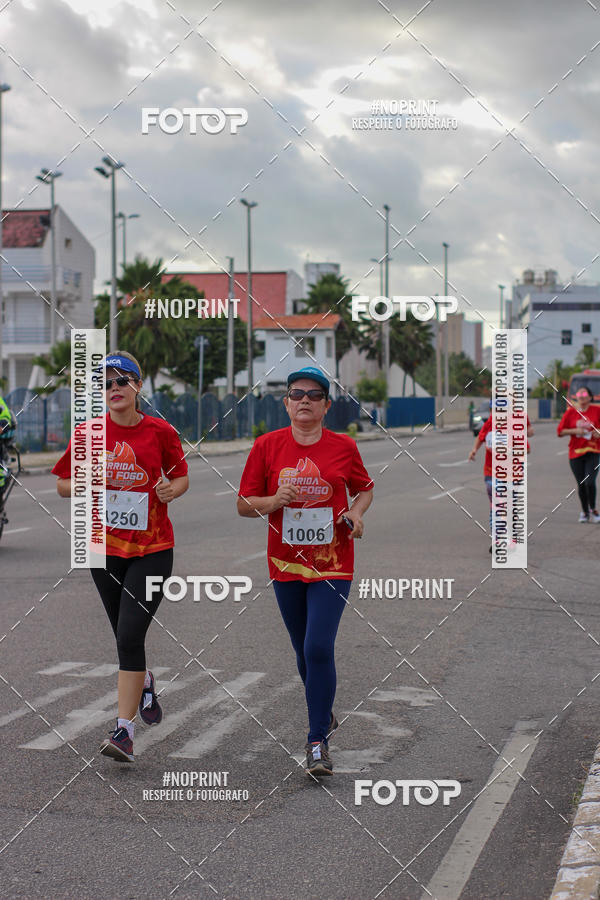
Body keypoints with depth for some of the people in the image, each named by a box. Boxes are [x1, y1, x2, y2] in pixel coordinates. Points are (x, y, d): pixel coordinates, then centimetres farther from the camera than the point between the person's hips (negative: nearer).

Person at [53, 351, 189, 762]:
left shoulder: (161, 431, -4)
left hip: (153, 547, -3)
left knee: (129, 635, -14)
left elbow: (181, 477, 9)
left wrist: (171, 489, -13)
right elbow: (62, 484, 7)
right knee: (126, 636, 15)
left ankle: (124, 731, -9)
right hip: (106, 546, 3)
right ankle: (145, 683, 49)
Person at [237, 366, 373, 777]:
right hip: (286, 564, 2)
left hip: (333, 564, -2)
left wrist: (357, 513, -4)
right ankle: (325, 716, 41)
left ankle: (318, 740, -3)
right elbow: (244, 505, 2)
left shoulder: (343, 446, -1)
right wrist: (275, 500, -18)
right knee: (304, 649, 16)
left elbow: (365, 488, 16)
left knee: (319, 648, -14)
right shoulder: (267, 445, -1)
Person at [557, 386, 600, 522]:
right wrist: (575, 431, -11)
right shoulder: (570, 411, 3)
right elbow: (560, 431, 3)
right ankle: (584, 512, 24)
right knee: (581, 484, 5)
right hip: (575, 453, 1)